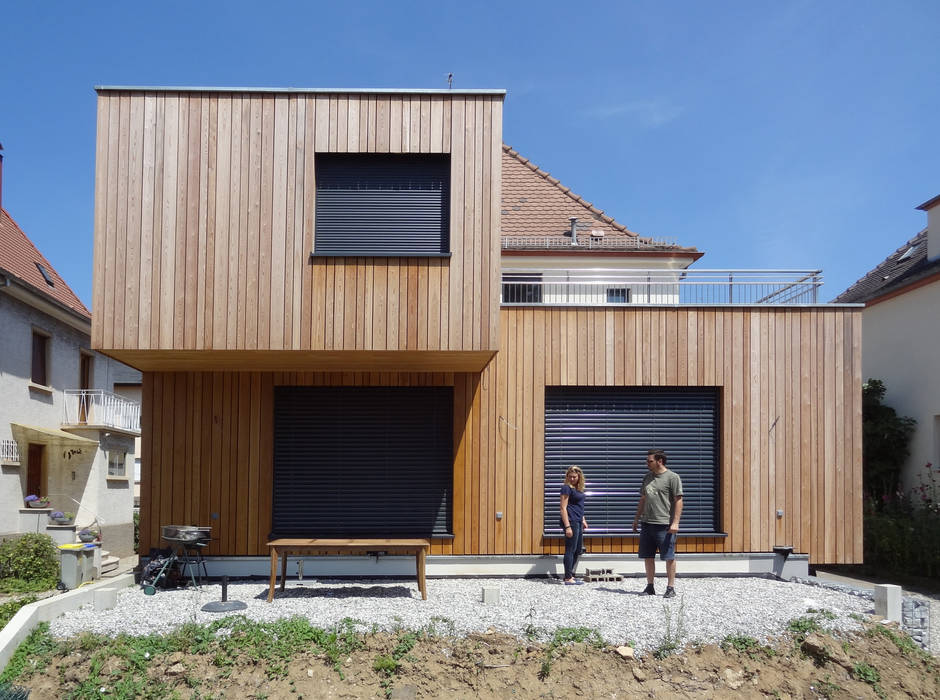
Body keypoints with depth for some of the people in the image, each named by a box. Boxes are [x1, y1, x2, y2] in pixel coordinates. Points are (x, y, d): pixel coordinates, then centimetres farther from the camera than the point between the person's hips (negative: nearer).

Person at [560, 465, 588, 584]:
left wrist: (583, 520, 20)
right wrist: (567, 526, -20)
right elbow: (563, 508, -15)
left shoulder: (579, 489, 15)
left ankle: (571, 576, 20)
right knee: (570, 550, -6)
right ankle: (568, 579, -2)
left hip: (578, 522, 9)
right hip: (570, 521, -9)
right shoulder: (567, 488, -10)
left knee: (578, 551, 13)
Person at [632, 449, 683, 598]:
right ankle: (650, 586, 18)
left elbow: (678, 501, -8)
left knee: (669, 557, -2)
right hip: (647, 523, 7)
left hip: (664, 525, -7)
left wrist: (675, 522, -14)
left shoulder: (672, 477, -4)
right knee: (647, 557, 9)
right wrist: (636, 520, 20)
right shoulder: (647, 478, 16)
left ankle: (671, 588, 6)